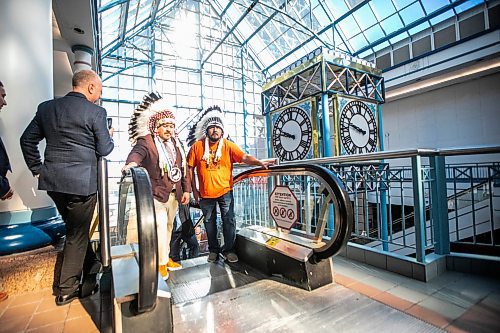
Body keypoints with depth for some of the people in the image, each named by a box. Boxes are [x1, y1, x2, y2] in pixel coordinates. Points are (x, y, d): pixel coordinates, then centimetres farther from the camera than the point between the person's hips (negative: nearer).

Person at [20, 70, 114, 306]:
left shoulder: (46, 107, 8)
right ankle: (67, 290, 24)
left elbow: (27, 139, 11)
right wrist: (109, 136, 12)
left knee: (75, 229, 23)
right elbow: (104, 149, -9)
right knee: (77, 235, 10)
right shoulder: (96, 112, -12)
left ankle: (91, 268, 42)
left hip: (52, 181, 7)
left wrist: (37, 169, 17)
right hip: (82, 182, -6)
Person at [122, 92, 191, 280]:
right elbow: (137, 152, -30)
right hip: (156, 193, -6)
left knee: (168, 226, 18)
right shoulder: (146, 141, -8)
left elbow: (184, 168, 10)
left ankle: (166, 257, 36)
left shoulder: (177, 143, 10)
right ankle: (161, 263, 13)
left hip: (174, 193, 6)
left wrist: (186, 190, 6)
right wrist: (131, 163, -53)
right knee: (160, 226, -8)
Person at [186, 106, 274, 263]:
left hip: (225, 192, -1)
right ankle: (213, 250, 36)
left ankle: (229, 250, 25)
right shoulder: (197, 146, -4)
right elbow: (190, 168, 2)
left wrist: (260, 162, -35)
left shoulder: (228, 146, -6)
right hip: (205, 193, 2)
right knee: (209, 223, 16)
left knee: (229, 221, 4)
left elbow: (244, 157, -18)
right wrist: (194, 189, 2)